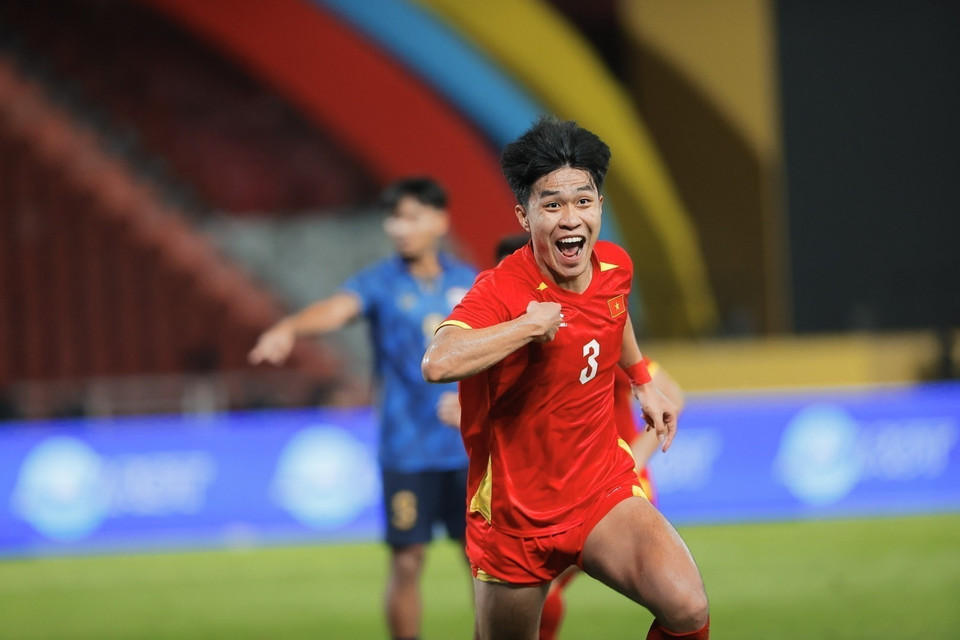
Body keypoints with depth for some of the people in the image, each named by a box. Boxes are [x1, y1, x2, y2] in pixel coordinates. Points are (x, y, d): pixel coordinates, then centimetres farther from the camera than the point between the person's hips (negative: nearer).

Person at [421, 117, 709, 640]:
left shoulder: (615, 265, -3)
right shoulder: (501, 290, -22)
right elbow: (438, 363, -44)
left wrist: (643, 383, 34)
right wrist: (530, 325, -35)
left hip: (603, 493, 4)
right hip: (515, 513, -4)